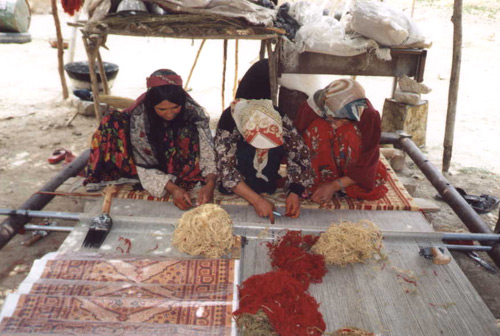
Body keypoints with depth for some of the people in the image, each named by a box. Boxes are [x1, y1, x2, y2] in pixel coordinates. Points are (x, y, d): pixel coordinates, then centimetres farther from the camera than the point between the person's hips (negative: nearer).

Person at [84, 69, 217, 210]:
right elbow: (145, 166, -22)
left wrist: (210, 184, -41)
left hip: (180, 170, 0)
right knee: (113, 123, -20)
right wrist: (172, 189, -37)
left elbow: (208, 153, -22)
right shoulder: (139, 117, -23)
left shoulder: (194, 113, -22)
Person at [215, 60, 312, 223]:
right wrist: (256, 200, -30)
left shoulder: (279, 118, -16)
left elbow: (300, 154, -11)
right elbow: (226, 170, -22)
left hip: (269, 194, 2)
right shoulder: (229, 122, -22)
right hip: (235, 196, -1)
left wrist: (295, 192, -23)